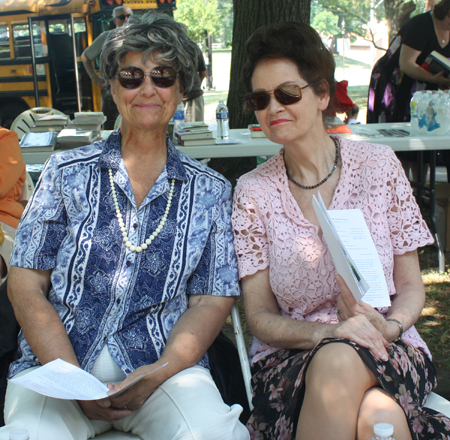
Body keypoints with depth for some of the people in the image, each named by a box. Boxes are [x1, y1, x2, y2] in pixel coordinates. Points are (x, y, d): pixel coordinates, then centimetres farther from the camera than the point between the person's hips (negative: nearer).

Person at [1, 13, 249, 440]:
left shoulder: (210, 191, 9)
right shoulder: (66, 172, 8)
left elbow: (211, 300, 5)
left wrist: (157, 375, -12)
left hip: (166, 363, 1)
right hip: (58, 362, 0)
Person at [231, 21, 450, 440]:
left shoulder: (378, 165, 2)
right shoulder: (252, 191, 1)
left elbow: (411, 288, 6)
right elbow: (259, 315, 0)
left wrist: (389, 327, -15)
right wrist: (325, 332, -18)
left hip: (390, 354, 0)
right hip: (290, 357, 1)